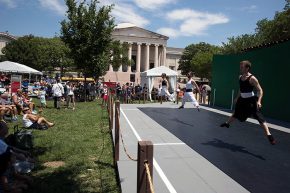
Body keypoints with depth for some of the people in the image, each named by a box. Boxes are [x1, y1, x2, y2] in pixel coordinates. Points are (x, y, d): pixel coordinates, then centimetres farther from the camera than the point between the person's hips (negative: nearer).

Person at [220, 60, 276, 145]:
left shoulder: (252, 78, -19)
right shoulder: (240, 77, 5)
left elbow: (260, 90, -17)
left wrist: (259, 101, -30)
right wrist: (237, 98, 26)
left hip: (251, 101, -7)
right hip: (242, 100, 7)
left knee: (259, 117, -12)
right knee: (236, 114, 24)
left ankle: (269, 135, -9)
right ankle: (227, 123, 46)